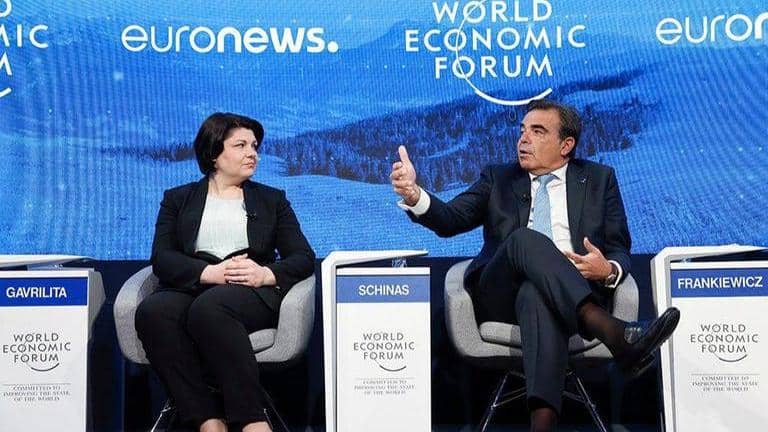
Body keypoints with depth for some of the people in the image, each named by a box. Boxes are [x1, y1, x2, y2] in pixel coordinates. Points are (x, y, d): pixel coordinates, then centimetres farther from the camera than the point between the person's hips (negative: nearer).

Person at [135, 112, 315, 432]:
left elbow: (304, 258, 12)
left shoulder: (272, 199, 23)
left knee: (209, 307, -36)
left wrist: (266, 274, -10)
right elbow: (162, 259, 6)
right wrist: (210, 272, -13)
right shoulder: (178, 199, 22)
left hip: (253, 293, -1)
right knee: (152, 311, -33)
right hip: (191, 289, 2)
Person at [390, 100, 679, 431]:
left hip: (574, 292, -1)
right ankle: (612, 332, -48)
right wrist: (413, 193, -16)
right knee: (526, 239, -33)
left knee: (536, 294, -39)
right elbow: (450, 220, 5)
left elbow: (620, 250, 14)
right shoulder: (497, 178, 21)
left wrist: (609, 270, -12)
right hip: (500, 297, 1)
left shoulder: (599, 179, 20)